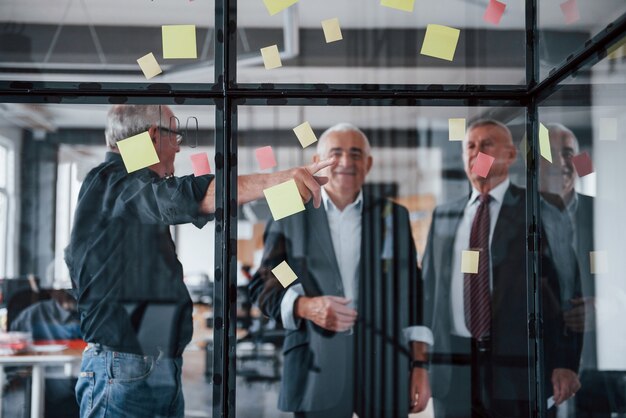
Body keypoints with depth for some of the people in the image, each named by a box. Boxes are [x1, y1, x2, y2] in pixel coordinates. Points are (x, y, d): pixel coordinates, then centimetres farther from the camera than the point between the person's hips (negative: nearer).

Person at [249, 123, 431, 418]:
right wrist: (305, 306, -15)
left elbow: (412, 295, 8)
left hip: (386, 371, 1)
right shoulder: (290, 217, 5)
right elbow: (263, 286, 4)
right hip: (317, 372, -1)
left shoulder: (395, 217, 10)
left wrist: (420, 366, 3)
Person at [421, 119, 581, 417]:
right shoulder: (443, 216, 11)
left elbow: (564, 293, -2)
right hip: (452, 368, 3)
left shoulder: (540, 213, 0)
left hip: (517, 365, -3)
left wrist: (565, 362, -8)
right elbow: (429, 290, 11)